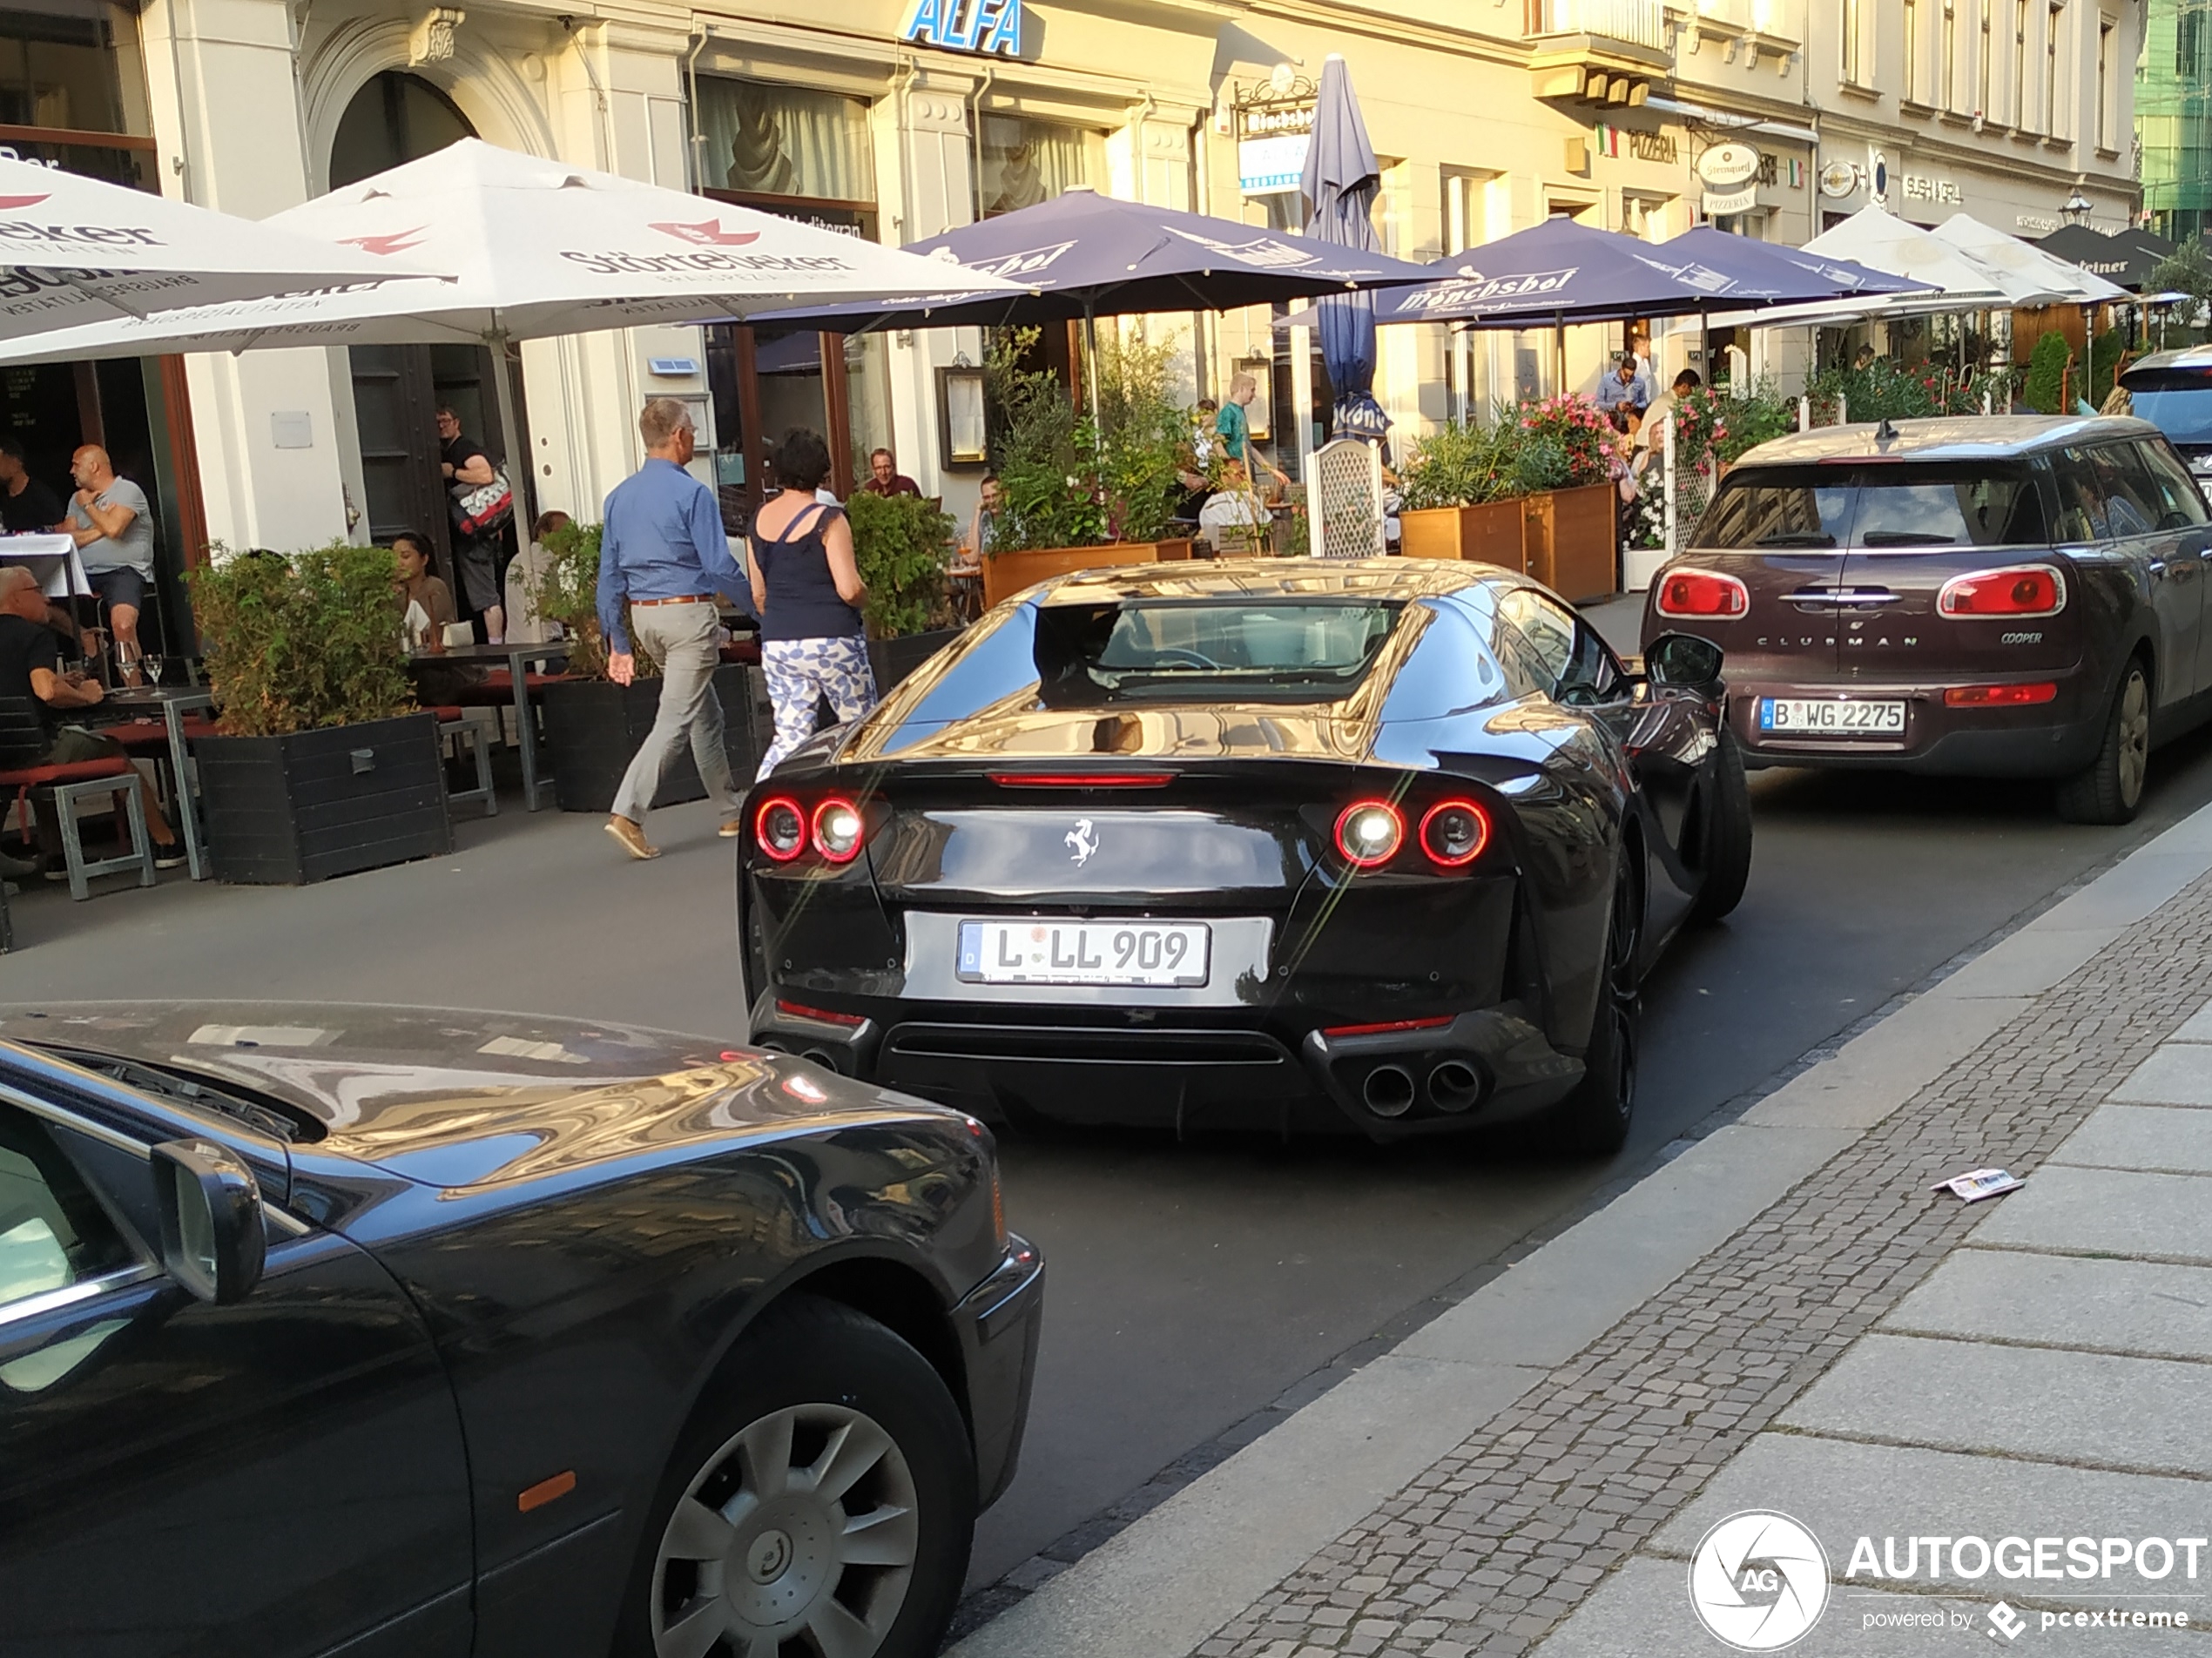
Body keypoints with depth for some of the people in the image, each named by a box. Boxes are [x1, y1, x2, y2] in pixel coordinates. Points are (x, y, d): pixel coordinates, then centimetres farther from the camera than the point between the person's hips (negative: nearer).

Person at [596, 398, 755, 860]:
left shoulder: (619, 497, 8)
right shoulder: (691, 493, -13)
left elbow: (609, 576, 9)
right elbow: (720, 567, -15)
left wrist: (617, 643, 14)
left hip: (644, 616, 8)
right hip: (689, 614, -8)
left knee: (707, 714, 19)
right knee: (675, 719, -6)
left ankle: (731, 812, 26)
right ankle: (628, 813, -14)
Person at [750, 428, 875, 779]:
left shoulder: (761, 517, 7)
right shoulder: (827, 520, -11)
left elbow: (758, 595, 13)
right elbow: (849, 589, -16)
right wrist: (864, 594, 6)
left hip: (776, 644, 5)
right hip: (831, 641, -5)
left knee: (790, 735, 7)